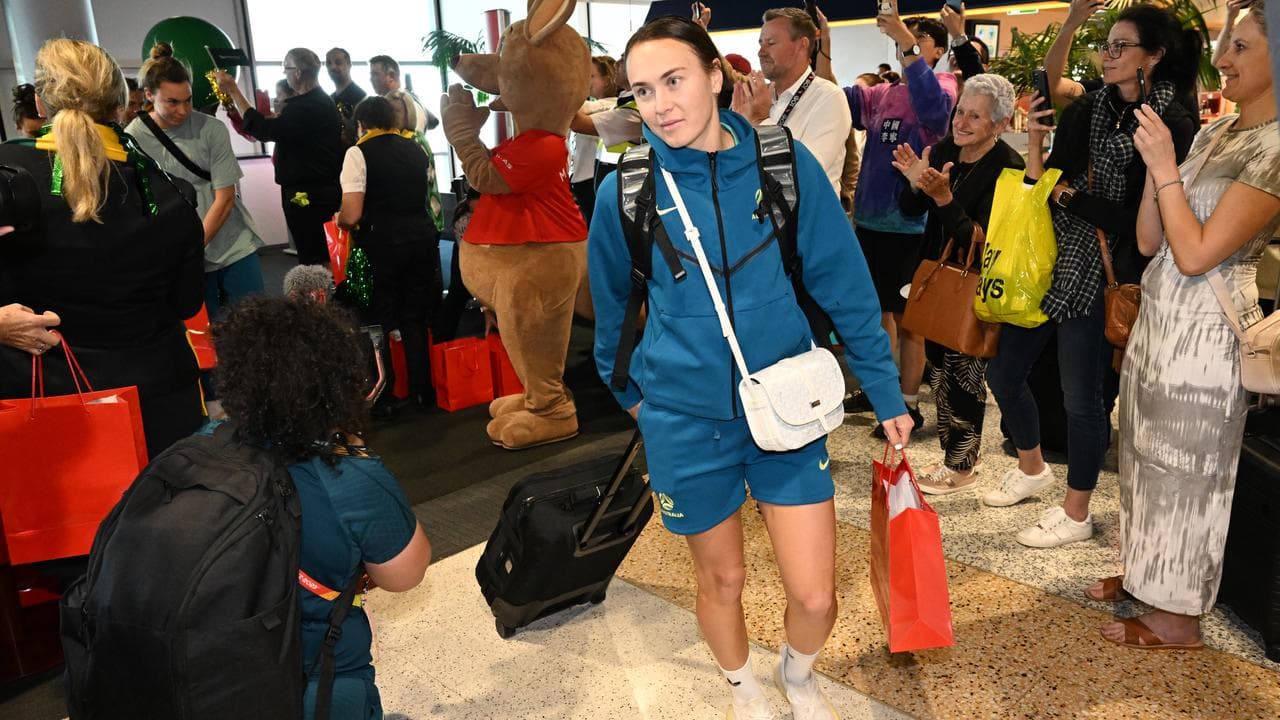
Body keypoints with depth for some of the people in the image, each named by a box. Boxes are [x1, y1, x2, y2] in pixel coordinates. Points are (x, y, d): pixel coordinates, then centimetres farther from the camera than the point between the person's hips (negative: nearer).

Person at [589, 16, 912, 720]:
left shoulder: (785, 163, -10)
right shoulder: (624, 190, -10)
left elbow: (844, 282, -3)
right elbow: (611, 305, 8)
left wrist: (886, 391, 1)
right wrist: (628, 390, 19)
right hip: (685, 422, 0)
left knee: (815, 596, 4)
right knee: (721, 580, 17)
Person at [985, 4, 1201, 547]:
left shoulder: (1174, 127, -9)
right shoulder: (1086, 109, 6)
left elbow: (1142, 221, -15)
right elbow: (1051, 183, 6)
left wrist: (1070, 196, -14)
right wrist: (1035, 151, -10)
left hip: (1100, 275, -6)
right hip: (1048, 261, 6)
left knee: (1081, 396, 3)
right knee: (1004, 372, 13)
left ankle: (1076, 514, 22)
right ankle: (1032, 469, 38)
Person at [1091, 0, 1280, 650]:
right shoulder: (1214, 132, 9)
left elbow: (1197, 253, -21)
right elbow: (1150, 241, 7)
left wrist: (1164, 165, -17)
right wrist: (1155, 162, -4)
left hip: (1207, 329, -8)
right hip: (1159, 315, 8)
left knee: (1184, 467, 3)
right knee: (1146, 451, 18)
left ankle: (1177, 616, 20)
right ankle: (1145, 571, 36)